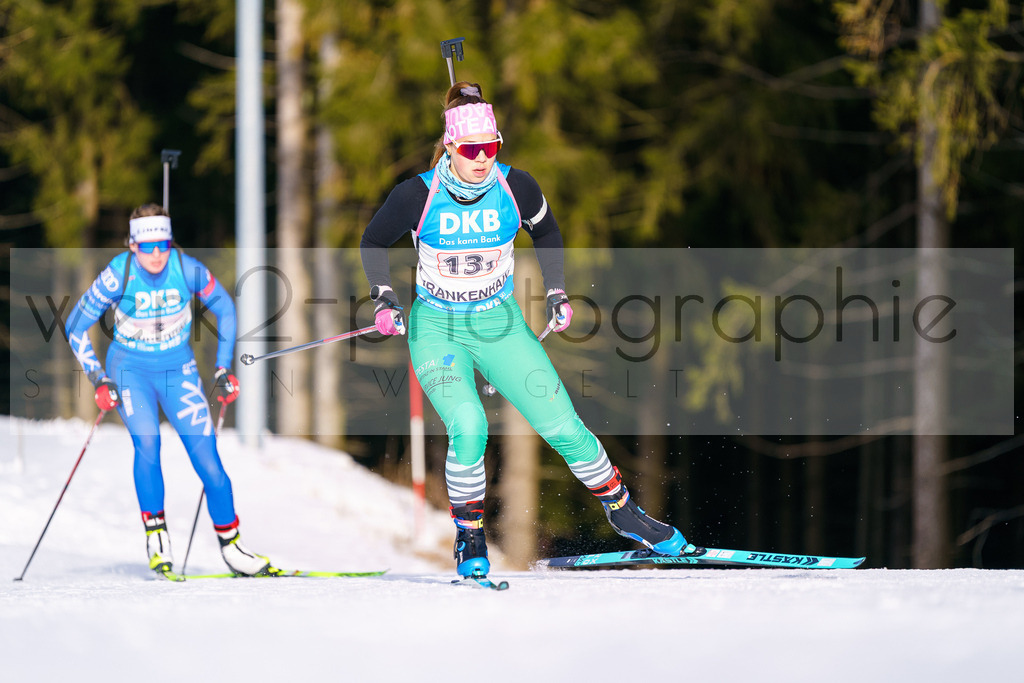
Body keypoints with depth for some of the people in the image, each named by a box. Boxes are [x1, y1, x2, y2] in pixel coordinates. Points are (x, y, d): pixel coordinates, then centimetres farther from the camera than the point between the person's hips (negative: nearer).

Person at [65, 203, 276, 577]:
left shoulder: (186, 269, -16)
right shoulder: (118, 276, -19)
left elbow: (225, 309, 2)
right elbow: (76, 326, -9)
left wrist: (223, 368, 1)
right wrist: (98, 379, -15)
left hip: (178, 370, 2)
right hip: (130, 369, -1)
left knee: (206, 455, -9)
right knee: (147, 441, -26)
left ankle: (230, 544, 4)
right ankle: (156, 535, -15)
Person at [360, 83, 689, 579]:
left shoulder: (515, 188, -11)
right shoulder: (419, 196, -17)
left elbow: (545, 231, 11)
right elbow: (373, 242, 1)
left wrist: (558, 294, 6)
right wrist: (384, 300, -10)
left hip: (499, 324, 2)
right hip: (436, 329, -2)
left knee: (563, 427, -4)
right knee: (468, 429, -26)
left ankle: (622, 510, 18)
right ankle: (469, 538, -4)